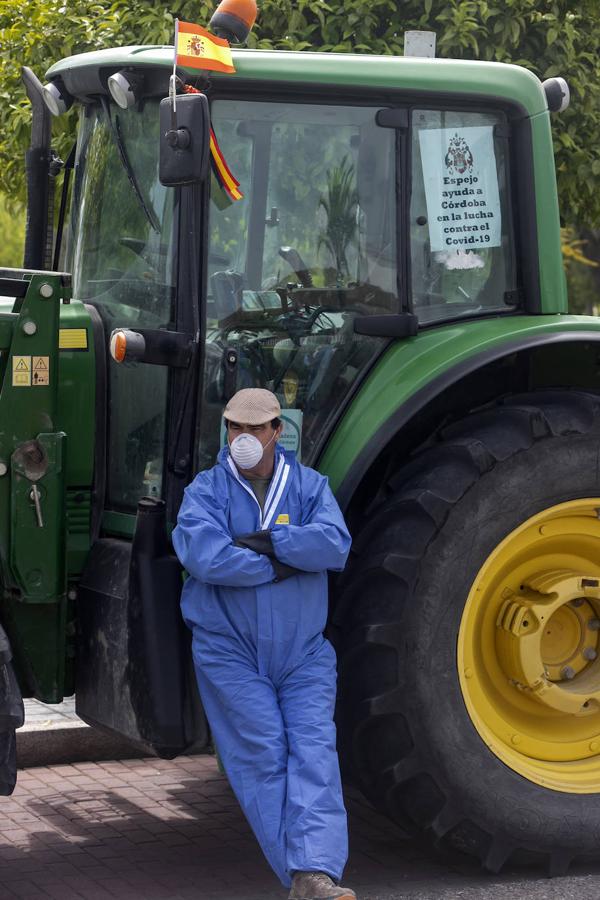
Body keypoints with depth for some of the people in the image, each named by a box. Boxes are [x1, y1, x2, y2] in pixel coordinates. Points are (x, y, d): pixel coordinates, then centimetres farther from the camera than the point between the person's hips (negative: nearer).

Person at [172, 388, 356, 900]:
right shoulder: (206, 491, -1)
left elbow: (334, 544, -13)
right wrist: (284, 564, -15)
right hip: (231, 652, -1)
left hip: (303, 652, 2)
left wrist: (266, 541, -20)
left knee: (313, 751, -11)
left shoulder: (309, 486, 5)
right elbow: (202, 555, -20)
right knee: (263, 756, -6)